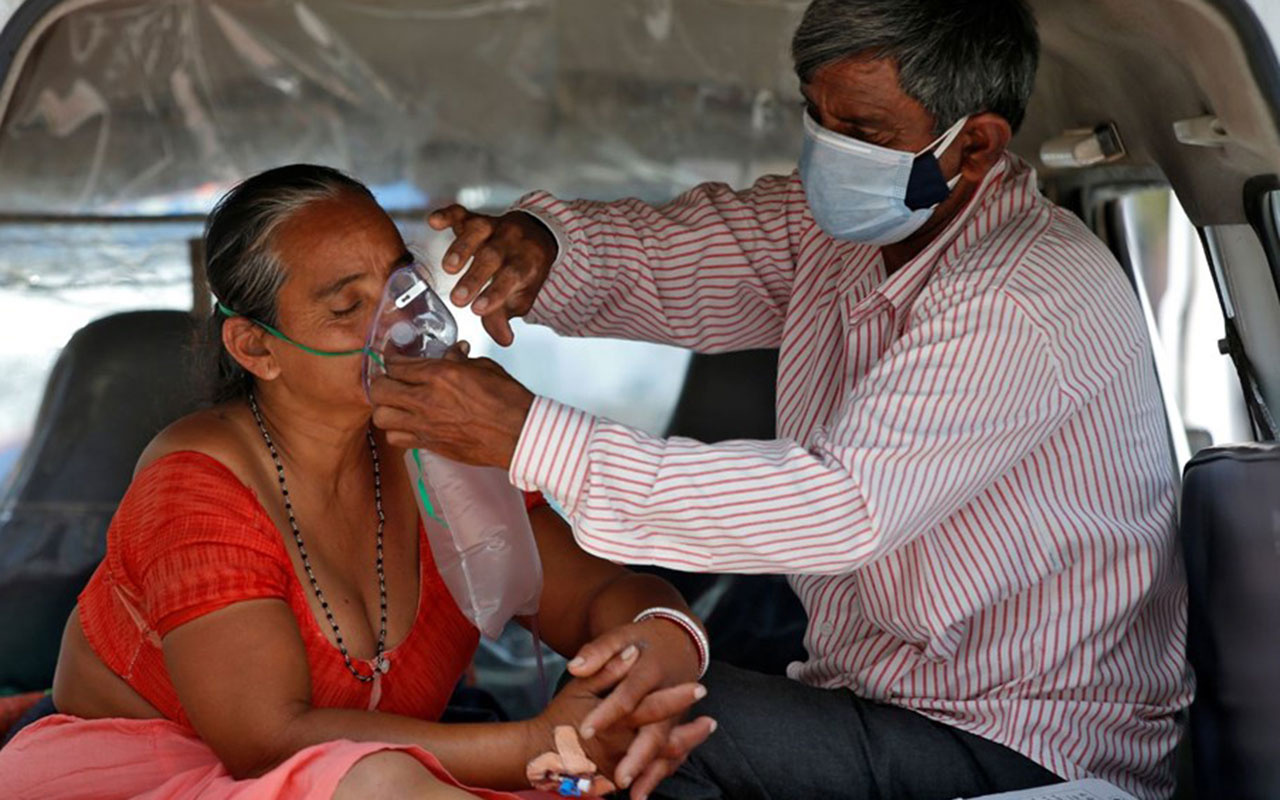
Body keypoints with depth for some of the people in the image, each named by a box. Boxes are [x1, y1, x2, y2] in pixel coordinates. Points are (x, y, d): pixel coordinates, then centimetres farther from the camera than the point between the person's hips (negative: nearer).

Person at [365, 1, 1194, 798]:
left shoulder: (1029, 306, -24)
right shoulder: (841, 218, 2)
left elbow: (842, 508, -32)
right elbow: (657, 251, 3)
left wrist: (531, 436, -33)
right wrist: (533, 243, -23)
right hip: (864, 691, 8)